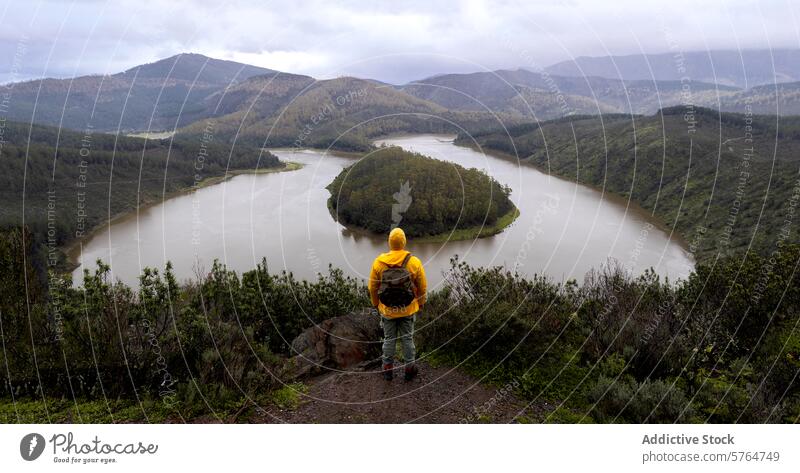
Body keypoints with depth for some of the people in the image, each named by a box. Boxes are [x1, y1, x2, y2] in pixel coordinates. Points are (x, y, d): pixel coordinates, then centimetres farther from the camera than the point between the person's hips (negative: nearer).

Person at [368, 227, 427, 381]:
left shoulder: (379, 262, -12)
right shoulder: (414, 262, -14)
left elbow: (373, 287, -3)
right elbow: (422, 286, -5)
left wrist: (375, 304, 13)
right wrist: (421, 303, 12)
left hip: (387, 310, 1)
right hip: (408, 310, 0)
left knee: (389, 339, 15)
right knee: (407, 338, 15)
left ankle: (388, 369, 26)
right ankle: (409, 369, 26)